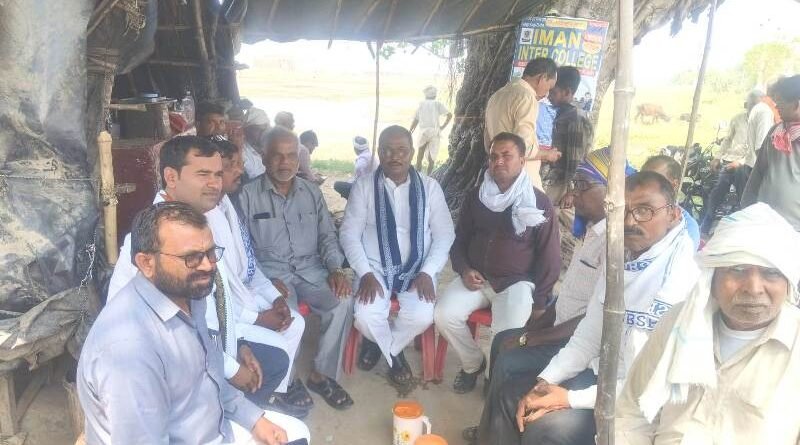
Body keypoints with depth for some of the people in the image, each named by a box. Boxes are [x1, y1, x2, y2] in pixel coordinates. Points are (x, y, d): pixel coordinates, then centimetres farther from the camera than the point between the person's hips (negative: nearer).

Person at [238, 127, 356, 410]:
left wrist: (336, 269, -7)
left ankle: (321, 375, -5)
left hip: (310, 268, 4)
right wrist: (267, 282, -18)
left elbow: (328, 235, 11)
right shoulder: (248, 195, -3)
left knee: (343, 302, -23)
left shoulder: (311, 192, 10)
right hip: (270, 271, -3)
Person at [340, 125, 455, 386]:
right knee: (366, 317, -27)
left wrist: (427, 272, -12)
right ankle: (394, 354, 10)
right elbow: (349, 233, -3)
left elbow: (444, 234, 1)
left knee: (422, 316, -26)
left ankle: (381, 344, 10)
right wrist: (365, 273, -16)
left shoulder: (429, 187, 0)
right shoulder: (364, 186, -2)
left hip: (416, 268, 1)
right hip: (375, 267, 0)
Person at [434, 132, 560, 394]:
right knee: (444, 315, -20)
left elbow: (549, 256, -1)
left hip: (517, 282, -3)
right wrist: (464, 269, -4)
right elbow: (460, 239, 15)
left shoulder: (539, 202, -3)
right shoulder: (476, 196, 7)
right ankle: (473, 364, 7)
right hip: (476, 277, 4)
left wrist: (539, 302, -5)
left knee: (507, 334, -28)